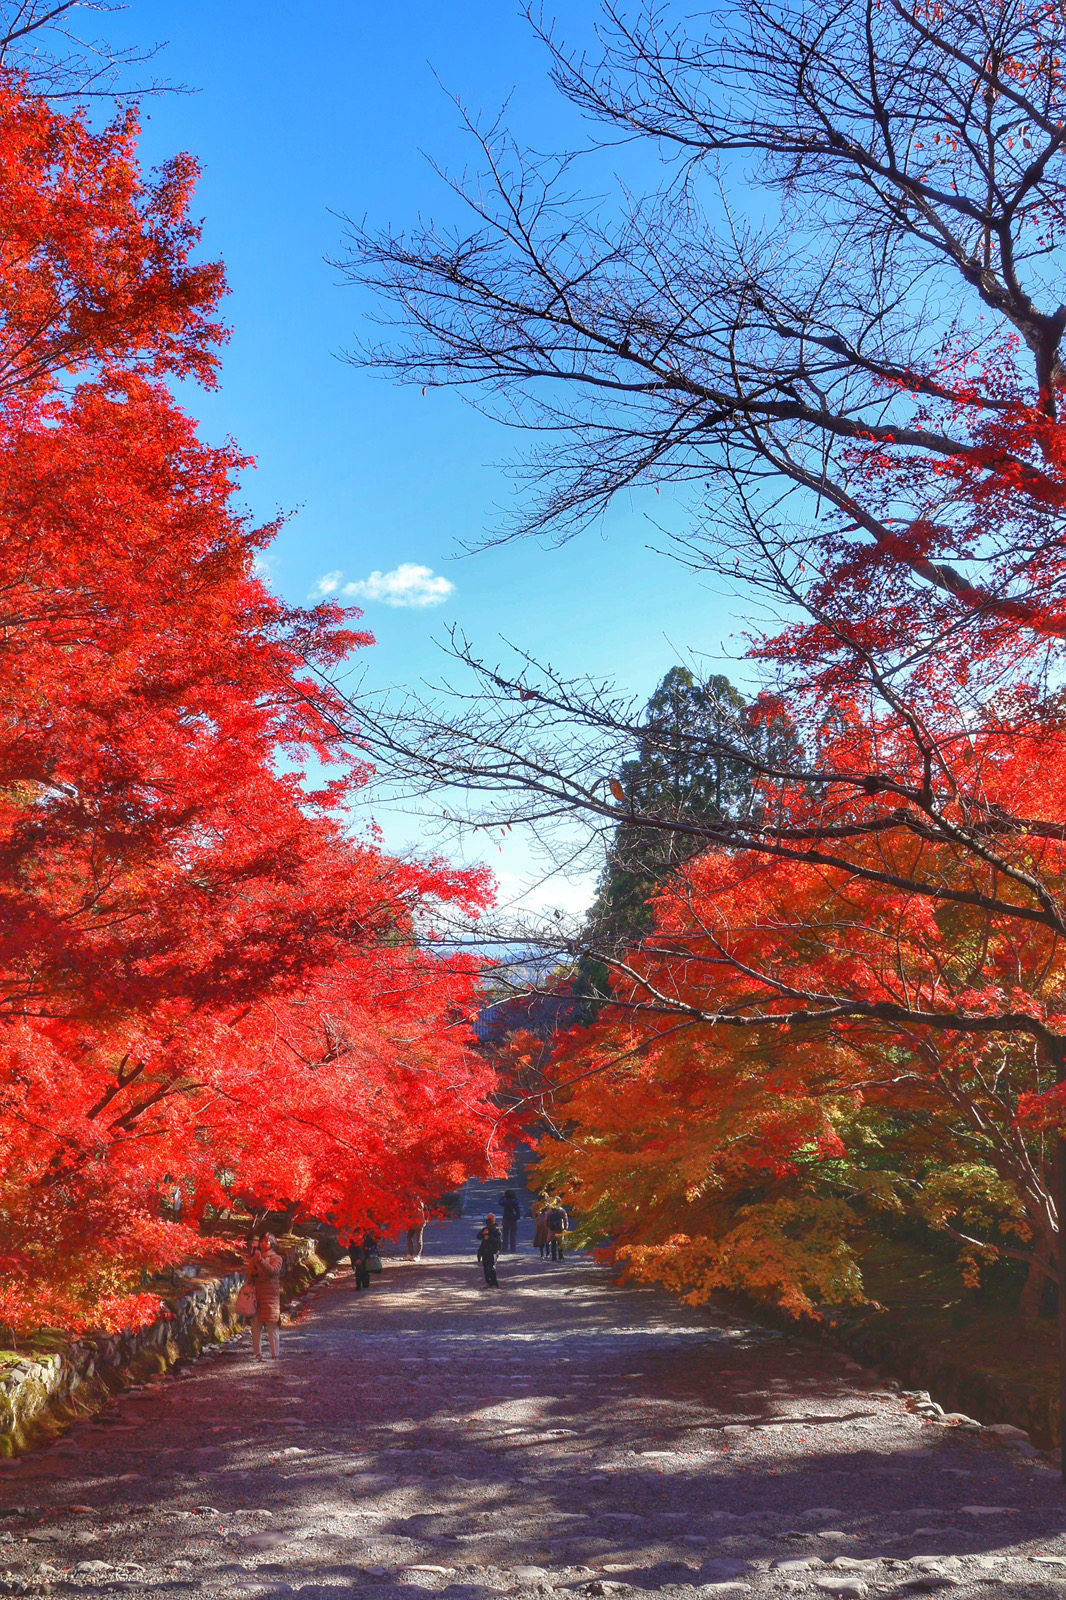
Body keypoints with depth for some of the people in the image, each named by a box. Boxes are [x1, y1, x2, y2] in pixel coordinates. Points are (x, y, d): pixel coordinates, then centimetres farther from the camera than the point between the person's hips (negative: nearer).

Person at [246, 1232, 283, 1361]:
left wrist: (260, 1260, -29)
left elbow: (272, 1271, -17)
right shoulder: (255, 1258, 16)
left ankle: (274, 1355, -3)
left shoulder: (276, 1258, 3)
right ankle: (257, 1354, 16)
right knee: (255, 1326, 6)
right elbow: (249, 1277, 15)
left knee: (272, 1326, -6)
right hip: (256, 1295, 4)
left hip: (270, 1296, -4)